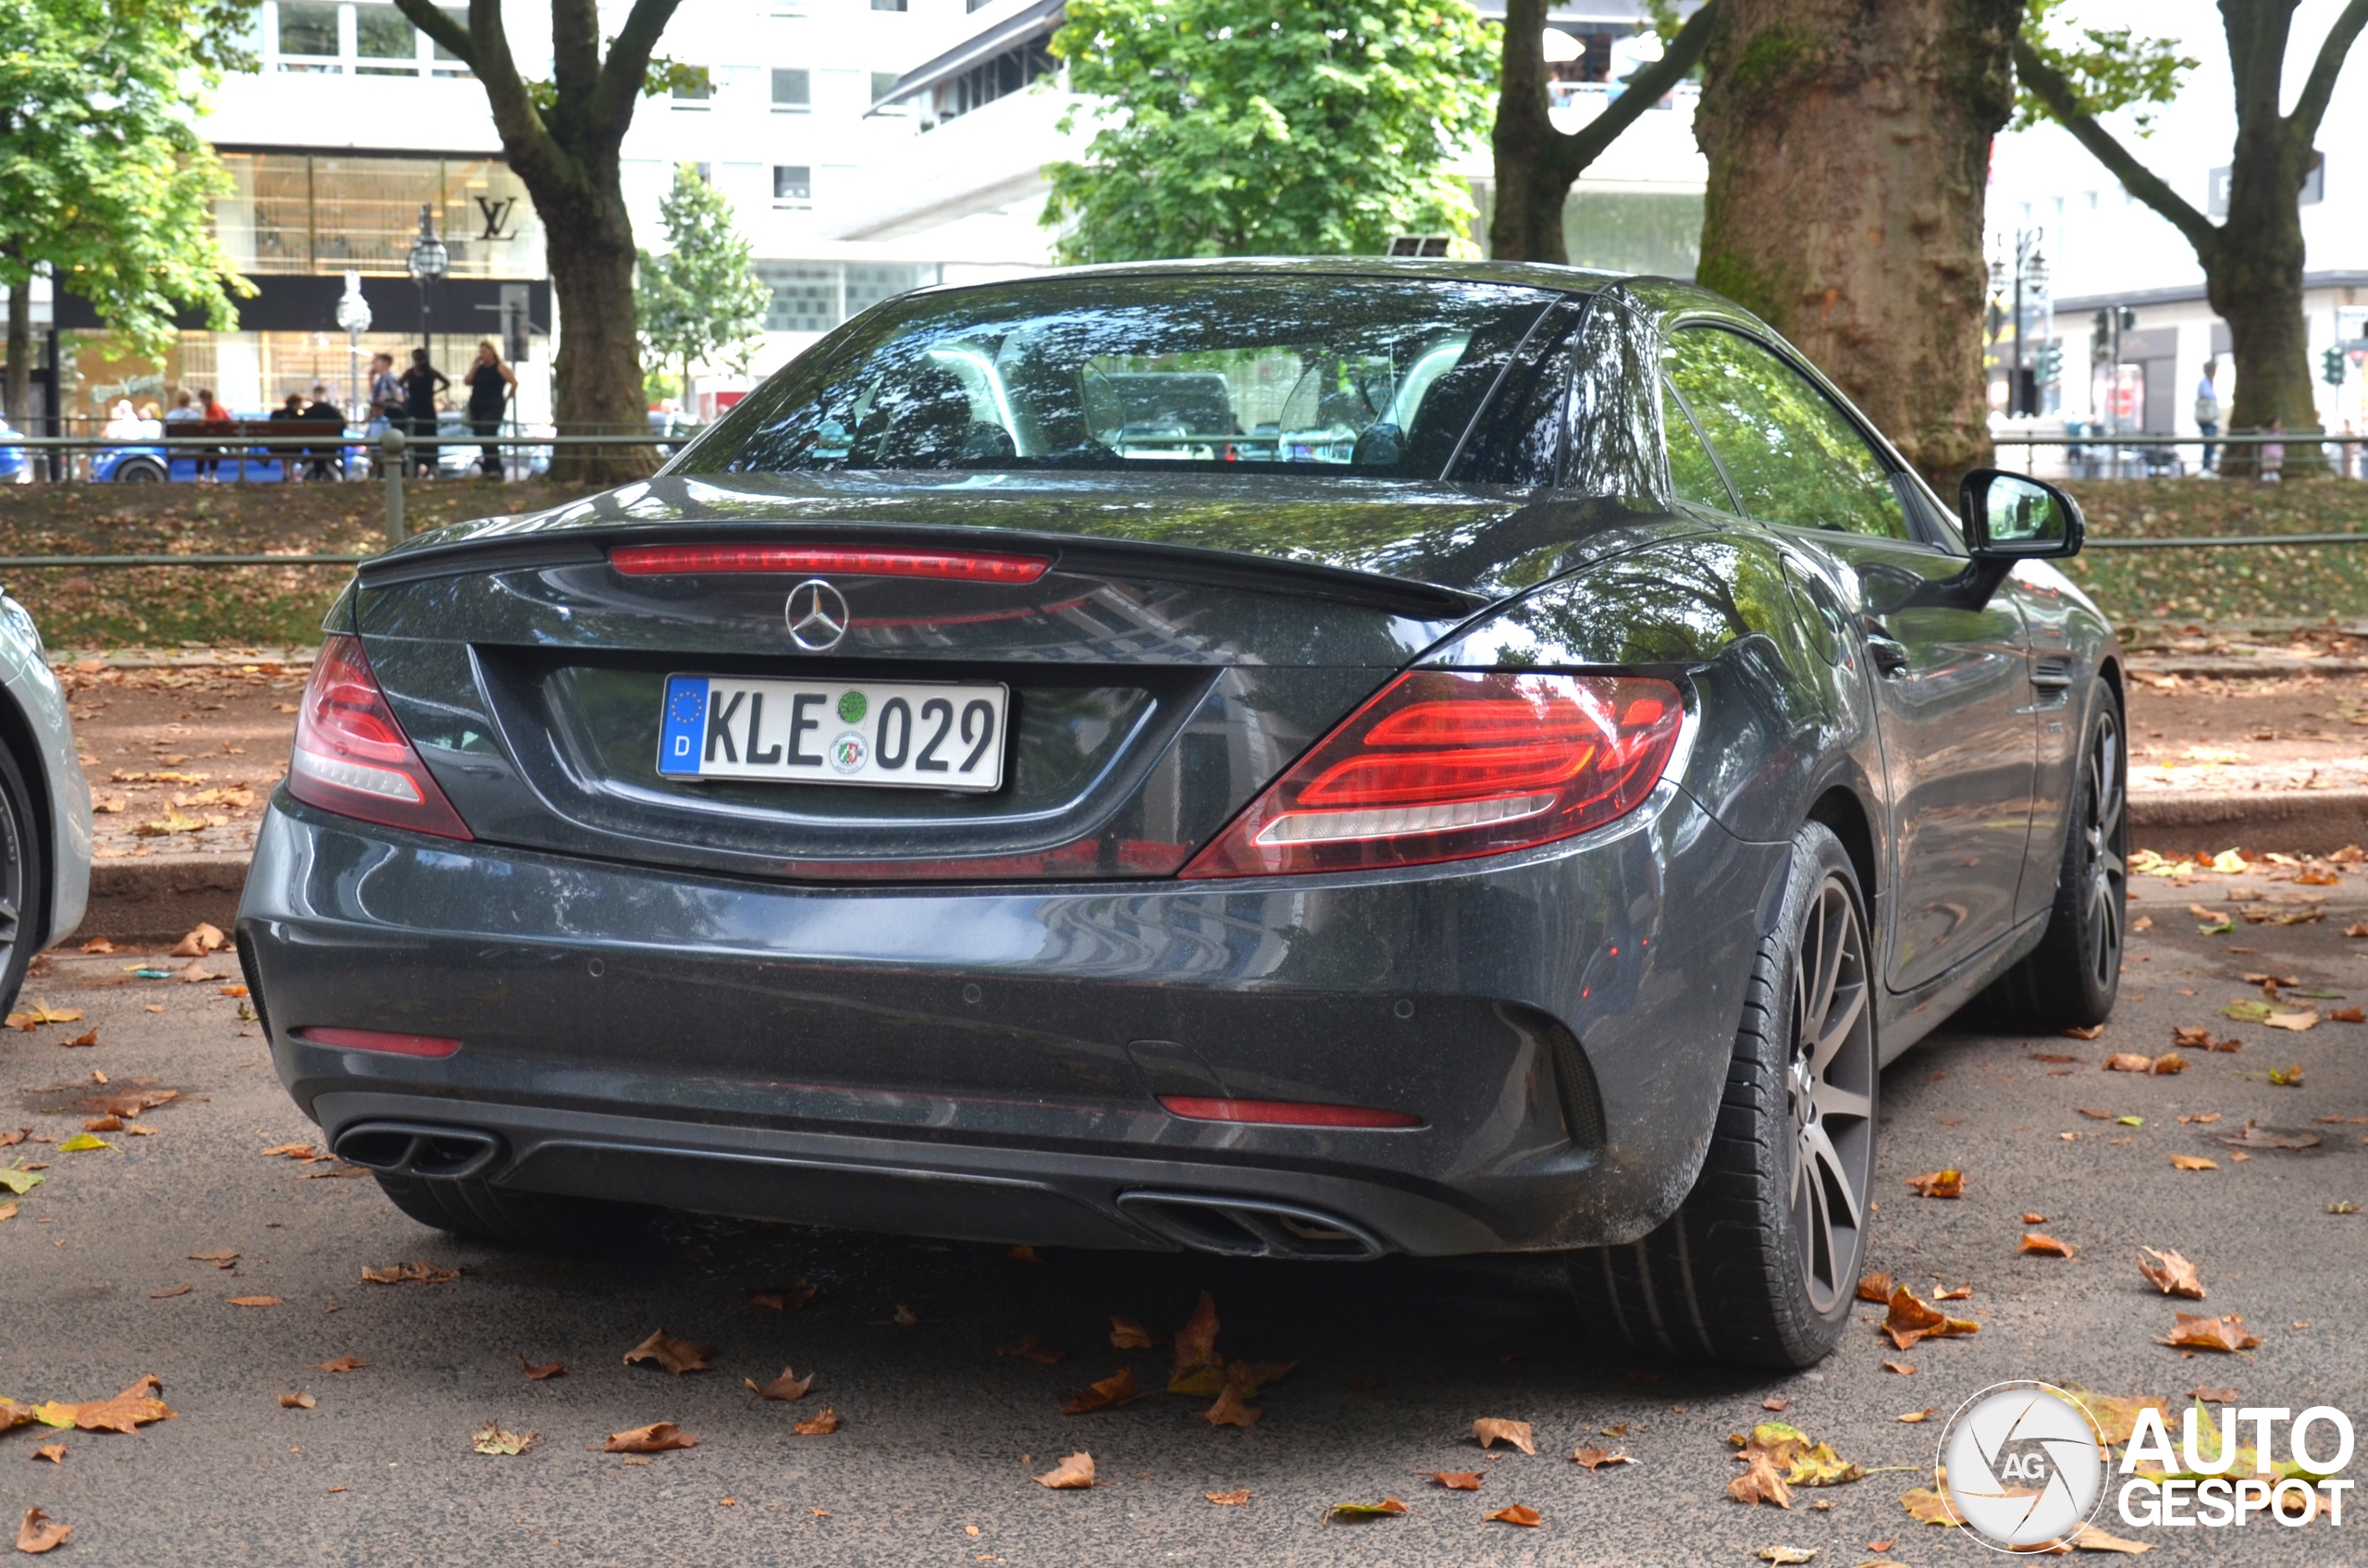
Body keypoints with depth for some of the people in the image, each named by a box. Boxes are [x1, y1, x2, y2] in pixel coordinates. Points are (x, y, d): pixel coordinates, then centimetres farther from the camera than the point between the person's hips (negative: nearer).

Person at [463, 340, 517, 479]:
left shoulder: (499, 368, -4)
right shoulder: (478, 368, 15)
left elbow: (514, 383, -10)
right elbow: (467, 381, 2)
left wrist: (506, 399, -6)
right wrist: (475, 365, 0)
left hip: (492, 408, -7)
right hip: (476, 408, 7)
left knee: (488, 438, -18)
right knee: (482, 439, 8)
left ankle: (495, 469, -19)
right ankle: (487, 468, 14)